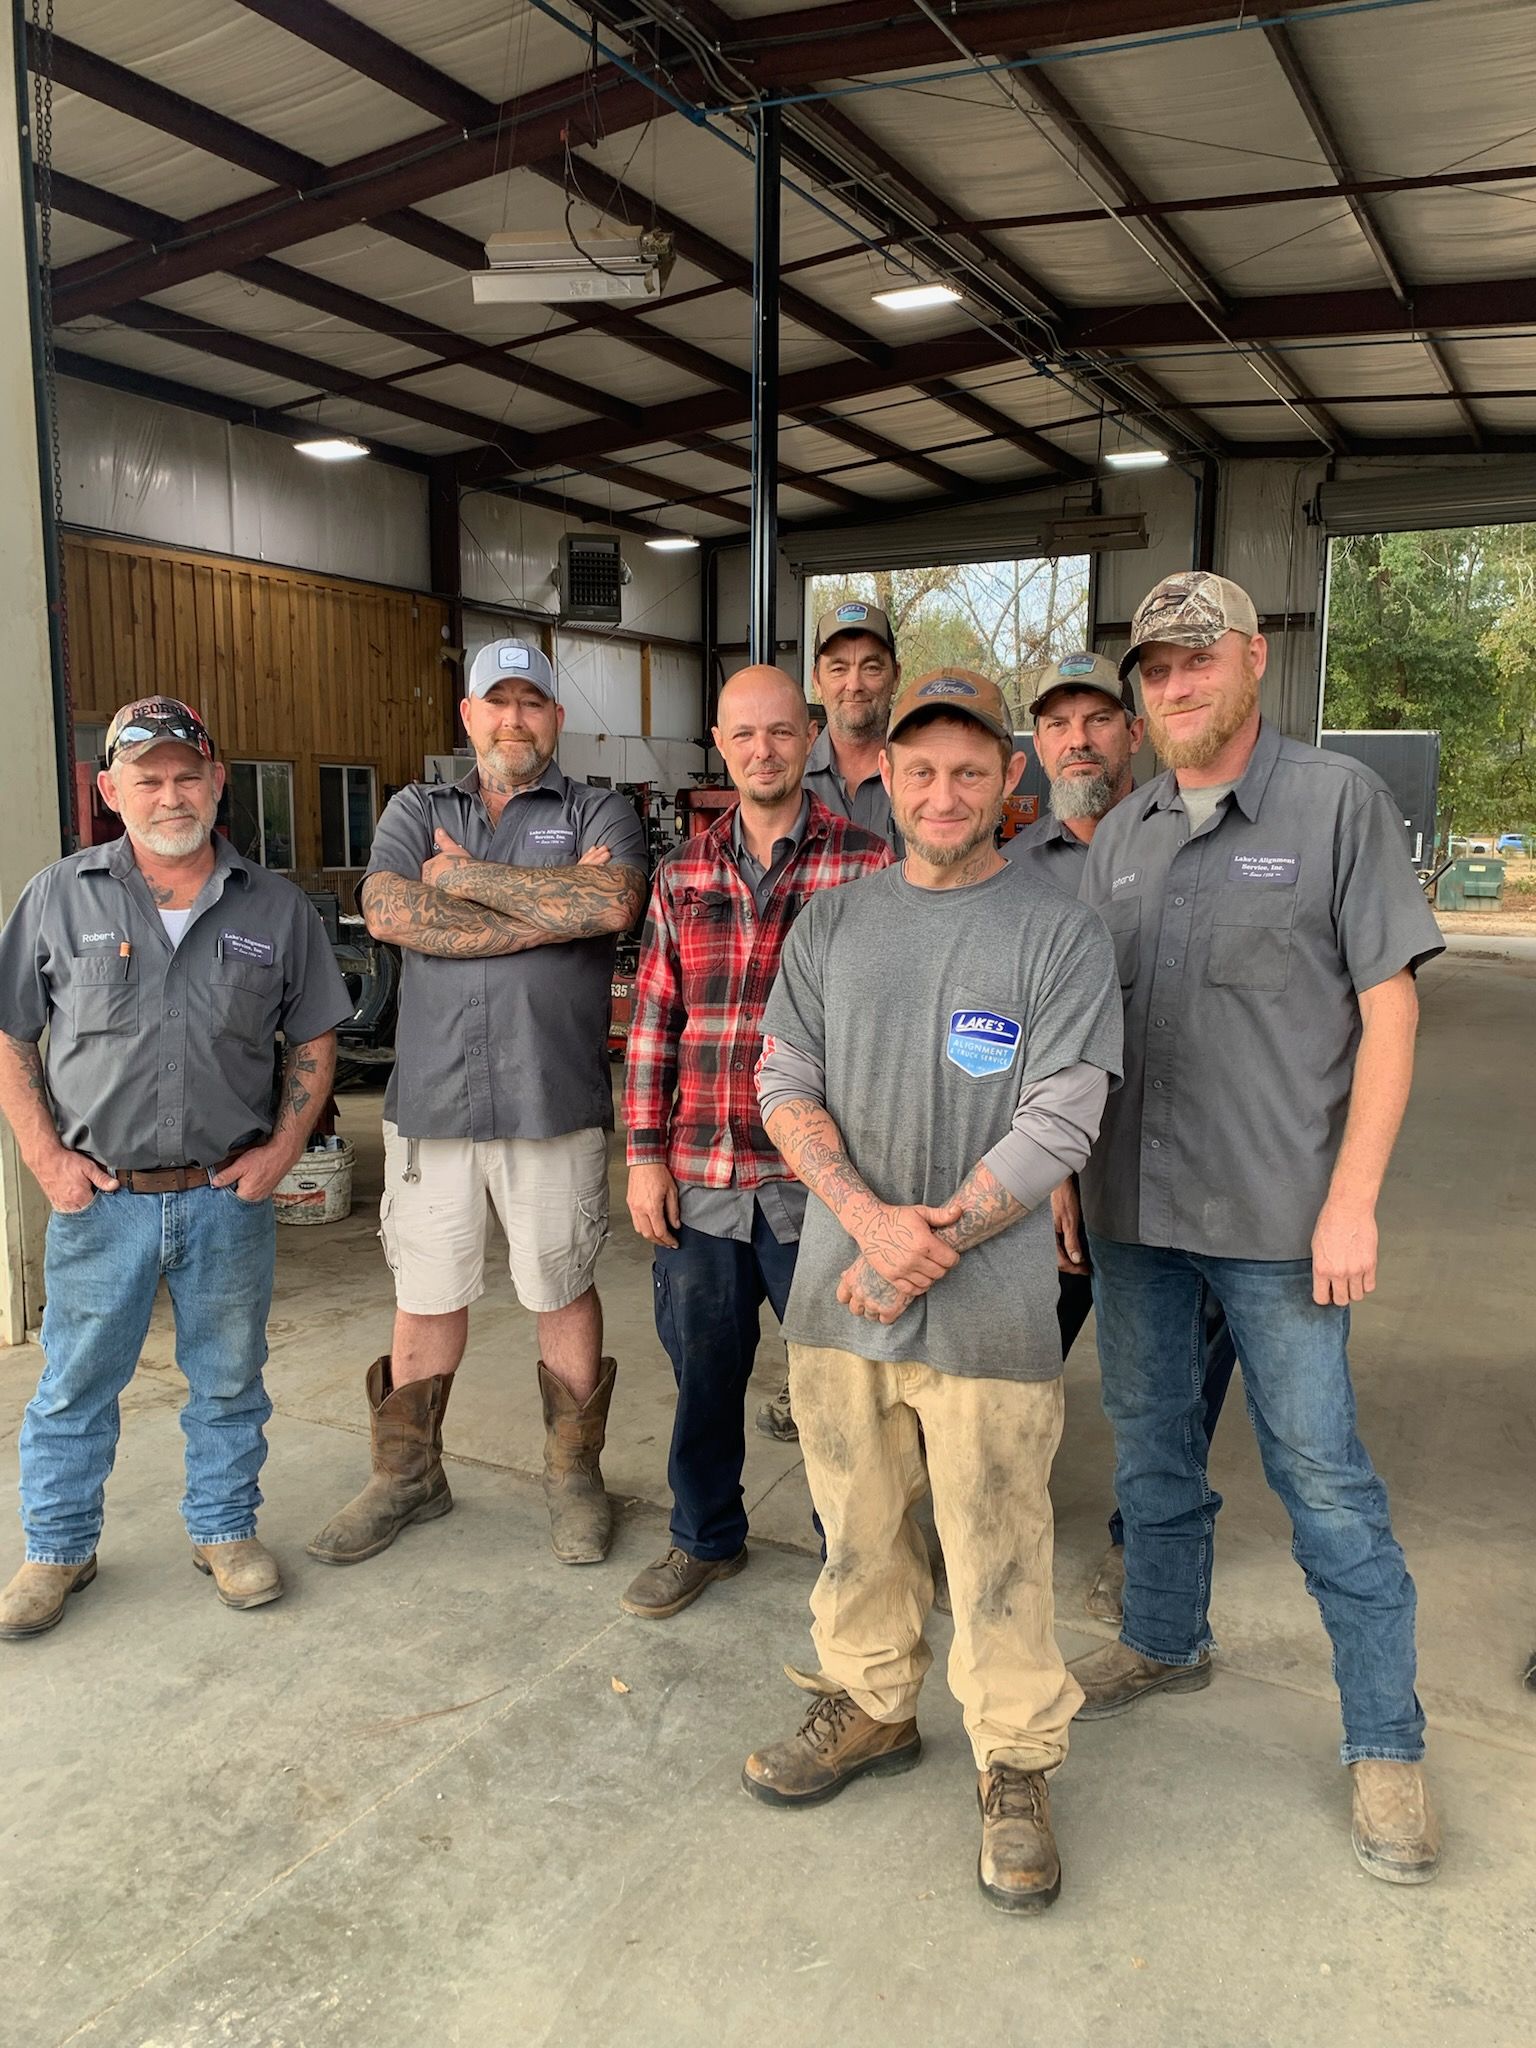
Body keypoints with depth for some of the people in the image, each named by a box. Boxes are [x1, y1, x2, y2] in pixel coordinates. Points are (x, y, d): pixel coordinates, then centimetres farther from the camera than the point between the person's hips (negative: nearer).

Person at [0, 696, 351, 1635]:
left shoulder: (277, 907, 1)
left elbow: (314, 1038, 7)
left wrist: (285, 1145, -3)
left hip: (230, 1197, 1)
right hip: (99, 1197, 0)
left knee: (229, 1380, 13)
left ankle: (226, 1530, 33)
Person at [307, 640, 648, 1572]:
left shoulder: (600, 814, 5)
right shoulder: (419, 811, 12)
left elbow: (613, 904, -17)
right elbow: (389, 912, -8)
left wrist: (467, 875, -10)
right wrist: (552, 910, -12)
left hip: (553, 1100, -2)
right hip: (431, 1098, 2)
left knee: (564, 1292, 10)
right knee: (426, 1295, 13)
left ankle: (575, 1472, 28)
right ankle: (408, 1474, 31)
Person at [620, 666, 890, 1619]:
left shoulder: (868, 864, -3)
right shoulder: (683, 874, 10)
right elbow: (654, 1018, 11)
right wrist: (645, 1151, 5)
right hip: (698, 1174, 4)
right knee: (702, 1365, 17)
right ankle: (706, 1536, 38)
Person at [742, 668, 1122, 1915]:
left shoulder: (1058, 936, -2)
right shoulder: (831, 925, 9)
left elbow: (1058, 1123, -9)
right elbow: (786, 1087, 3)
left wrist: (930, 1245, -14)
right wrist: (870, 1217, -12)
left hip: (990, 1306, -3)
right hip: (838, 1290, 4)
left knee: (996, 1550, 4)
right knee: (858, 1523, 17)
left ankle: (1016, 1768, 25)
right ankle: (870, 1709, 38)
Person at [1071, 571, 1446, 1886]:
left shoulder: (1338, 803, -5)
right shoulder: (1120, 837, 9)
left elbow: (1389, 1011, -8)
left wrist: (1351, 1200, -14)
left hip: (1277, 1214, -5)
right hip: (1131, 1207, 5)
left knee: (1323, 1473, 3)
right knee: (1152, 1443, 18)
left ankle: (1386, 1743, 20)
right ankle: (1165, 1641, 40)